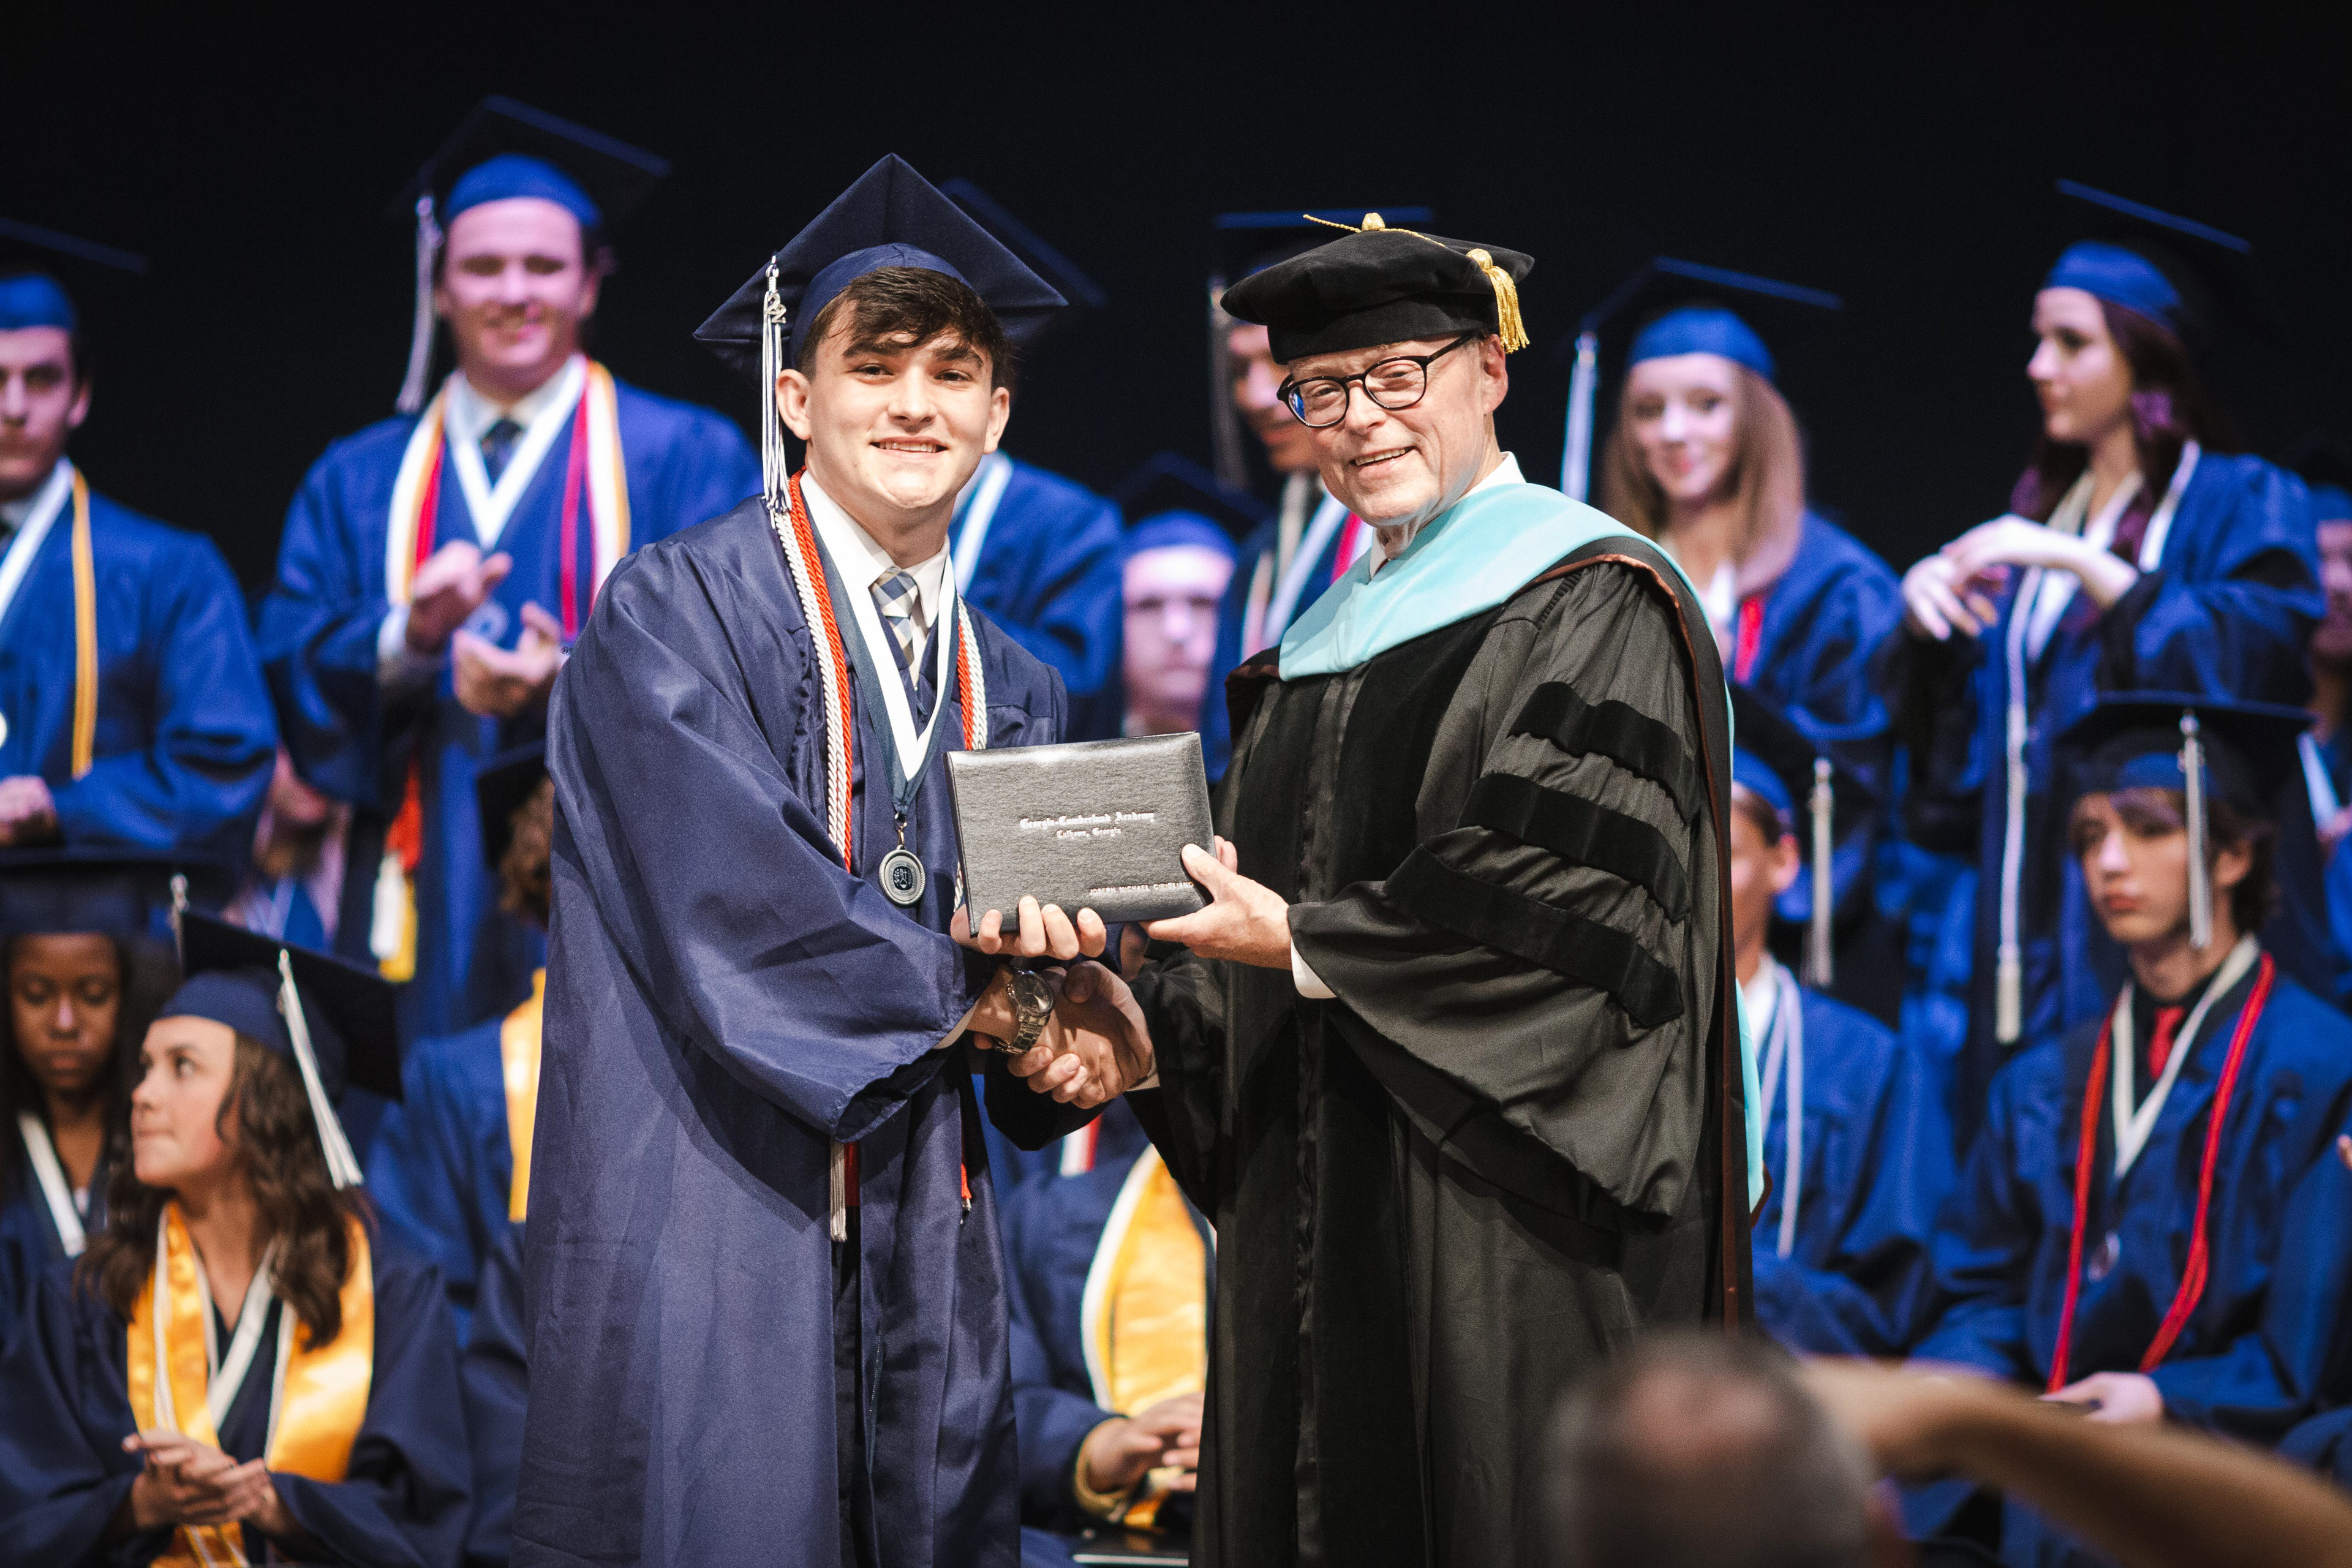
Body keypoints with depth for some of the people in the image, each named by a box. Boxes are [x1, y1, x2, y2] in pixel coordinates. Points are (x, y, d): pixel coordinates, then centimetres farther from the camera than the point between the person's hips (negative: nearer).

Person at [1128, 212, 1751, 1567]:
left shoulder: (1596, 604, -5)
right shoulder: (1327, 643, 19)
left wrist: (1311, 945, -16)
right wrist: (1154, 1032, -1)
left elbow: (1578, 896, -16)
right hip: (1319, 1210, 7)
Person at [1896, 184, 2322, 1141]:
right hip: (2032, 944, 6)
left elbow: (2249, 660, -17)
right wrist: (1927, 618, -3)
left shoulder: (2240, 506, 1)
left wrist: (2086, 566, -21)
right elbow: (1961, 754, 15)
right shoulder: (2038, 516, 18)